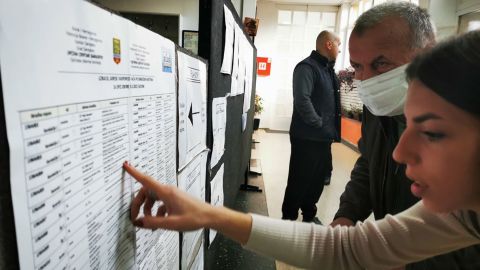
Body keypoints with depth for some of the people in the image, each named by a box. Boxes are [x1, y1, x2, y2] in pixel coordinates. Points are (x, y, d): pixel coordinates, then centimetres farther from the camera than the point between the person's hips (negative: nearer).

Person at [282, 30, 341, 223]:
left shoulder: (327, 69, 16)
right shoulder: (307, 67, -13)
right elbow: (302, 99, -27)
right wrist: (318, 124, -18)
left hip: (323, 137, 9)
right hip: (307, 137, -9)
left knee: (318, 178, 17)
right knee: (300, 180, 2)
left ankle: (309, 215, 35)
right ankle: (288, 218, 20)